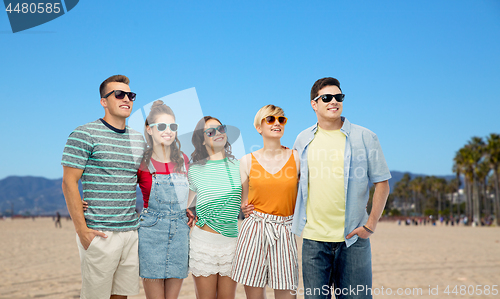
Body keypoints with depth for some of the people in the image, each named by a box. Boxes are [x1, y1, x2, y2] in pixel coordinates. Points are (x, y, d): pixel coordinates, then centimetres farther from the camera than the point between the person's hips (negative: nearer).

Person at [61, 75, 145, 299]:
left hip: (132, 231, 6)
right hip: (99, 234, -6)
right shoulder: (84, 135, -5)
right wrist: (81, 229, -13)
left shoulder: (138, 139, 14)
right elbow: (69, 183, -9)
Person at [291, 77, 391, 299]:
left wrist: (371, 224, -5)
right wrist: (296, 219, 13)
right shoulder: (303, 140, 9)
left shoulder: (365, 137, 1)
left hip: (352, 238, -2)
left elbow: (382, 183, 2)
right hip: (314, 238, 2)